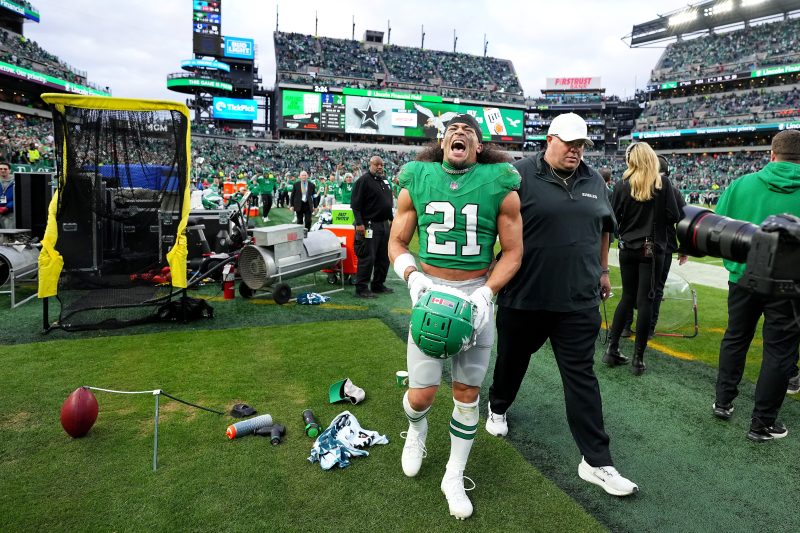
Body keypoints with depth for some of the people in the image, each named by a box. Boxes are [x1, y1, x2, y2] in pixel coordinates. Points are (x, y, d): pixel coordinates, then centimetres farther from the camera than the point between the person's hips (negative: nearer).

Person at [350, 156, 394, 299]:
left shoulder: (384, 179, 16)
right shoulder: (364, 180, -9)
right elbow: (355, 204, -14)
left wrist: (392, 218, 20)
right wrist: (359, 223, -21)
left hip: (384, 224, 9)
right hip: (369, 225, -8)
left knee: (384, 257, 13)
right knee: (367, 258, -8)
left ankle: (378, 285, 24)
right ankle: (362, 288, 0)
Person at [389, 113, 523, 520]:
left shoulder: (500, 186, -5)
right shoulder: (417, 182, -1)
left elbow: (512, 251, -2)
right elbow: (396, 243, 5)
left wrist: (486, 293, -14)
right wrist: (413, 277, -13)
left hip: (477, 294, 0)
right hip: (430, 291, 0)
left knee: (467, 392, 8)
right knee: (421, 394, -2)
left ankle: (454, 477, 29)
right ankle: (416, 431, 37)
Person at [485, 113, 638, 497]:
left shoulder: (593, 181, 8)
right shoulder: (520, 175, -9)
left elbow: (603, 228, 20)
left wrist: (603, 269, 22)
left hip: (579, 300, 3)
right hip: (524, 295, -3)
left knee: (581, 376, 5)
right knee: (512, 360, 18)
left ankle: (596, 461, 12)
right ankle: (498, 407, 48)